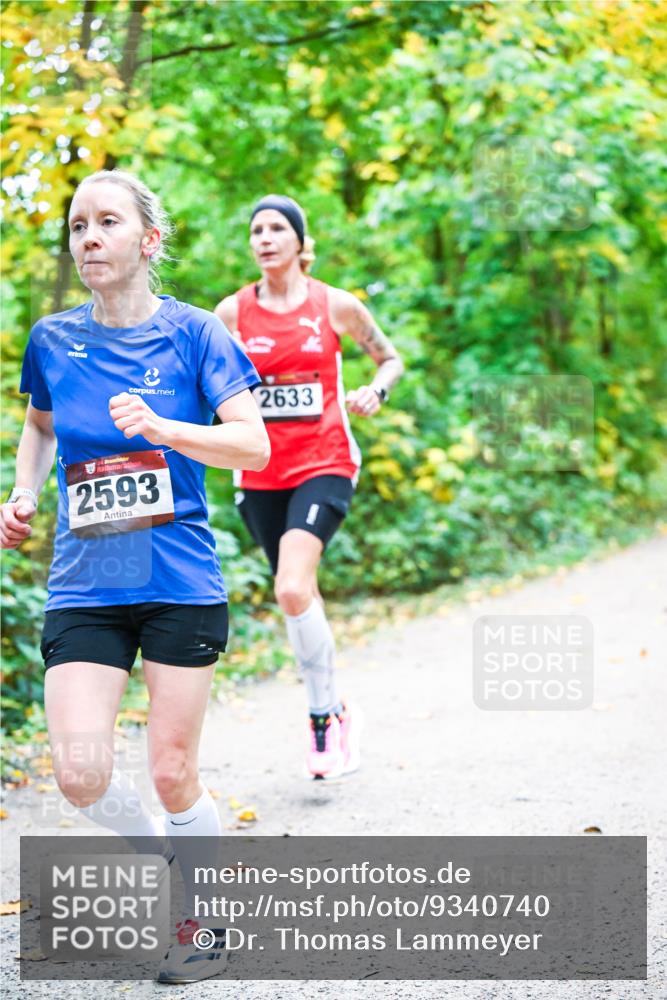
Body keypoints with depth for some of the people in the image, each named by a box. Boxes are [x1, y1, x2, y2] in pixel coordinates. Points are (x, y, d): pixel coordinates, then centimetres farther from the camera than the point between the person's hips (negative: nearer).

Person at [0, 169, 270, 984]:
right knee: (80, 775, -12)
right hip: (84, 587, 2)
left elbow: (253, 443, -9)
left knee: (173, 772, 1)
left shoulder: (192, 333, -2)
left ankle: (198, 918, 26)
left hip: (180, 581, -2)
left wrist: (161, 427, -24)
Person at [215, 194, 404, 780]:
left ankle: (325, 715, -8)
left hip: (324, 466, -3)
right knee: (298, 598, 11)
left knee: (293, 590, -23)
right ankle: (337, 710, 29)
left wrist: (376, 393, -8)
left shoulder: (336, 305, -1)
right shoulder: (232, 311, 2)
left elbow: (391, 359, 12)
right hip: (260, 474, 3)